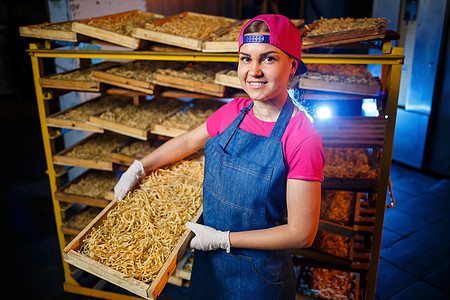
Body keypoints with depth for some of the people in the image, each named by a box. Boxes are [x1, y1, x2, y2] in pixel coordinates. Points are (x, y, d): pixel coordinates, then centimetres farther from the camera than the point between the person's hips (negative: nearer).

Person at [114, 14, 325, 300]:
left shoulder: (301, 138, -25)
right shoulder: (234, 111, -7)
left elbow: (301, 234, -23)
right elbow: (188, 142, 10)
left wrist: (222, 239, -18)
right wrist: (138, 169, 12)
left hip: (257, 276, -5)